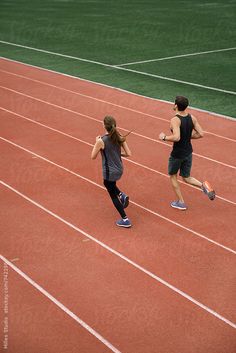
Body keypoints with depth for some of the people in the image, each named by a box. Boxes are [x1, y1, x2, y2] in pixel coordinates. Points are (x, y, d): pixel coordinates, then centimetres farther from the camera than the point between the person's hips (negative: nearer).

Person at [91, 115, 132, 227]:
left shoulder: (101, 141, -22)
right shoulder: (120, 138, -7)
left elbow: (93, 156, -10)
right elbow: (128, 154, -4)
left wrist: (96, 142, 0)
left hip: (109, 172, -6)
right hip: (119, 170, 6)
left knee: (113, 196, 12)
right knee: (108, 184, 36)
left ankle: (125, 220, 15)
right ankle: (122, 195, 14)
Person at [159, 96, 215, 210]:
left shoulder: (175, 120, -22)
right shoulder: (192, 118, -3)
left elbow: (176, 137, -35)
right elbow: (200, 134, -3)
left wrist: (164, 137, -18)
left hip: (177, 154, -6)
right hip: (188, 152, 6)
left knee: (173, 176, 18)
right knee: (186, 177, 20)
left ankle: (180, 202, 22)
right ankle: (203, 185, -7)